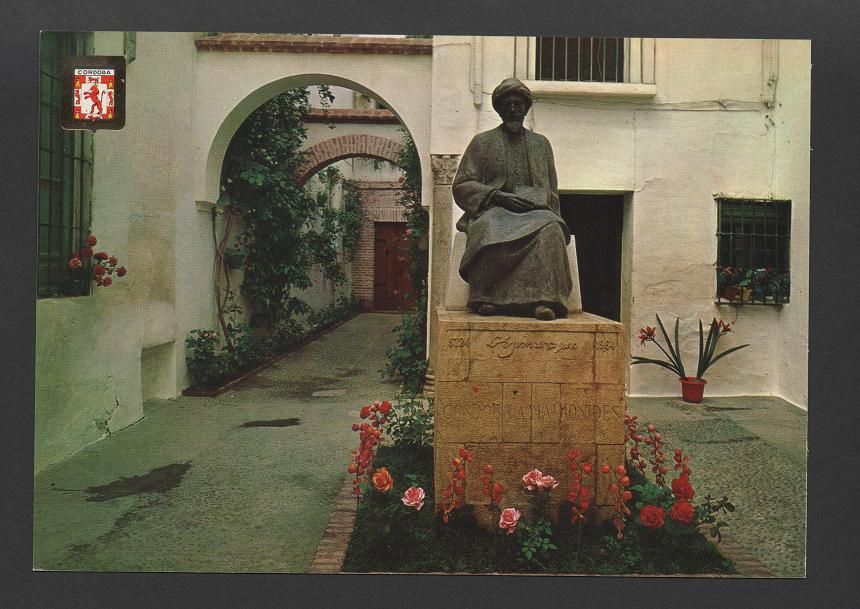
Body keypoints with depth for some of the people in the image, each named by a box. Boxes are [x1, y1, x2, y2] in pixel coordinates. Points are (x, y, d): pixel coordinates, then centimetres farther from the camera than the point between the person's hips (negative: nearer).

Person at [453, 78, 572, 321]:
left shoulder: (541, 144, 24)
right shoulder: (482, 142, 16)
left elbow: (552, 191, 26)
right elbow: (461, 186, 7)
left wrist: (540, 207, 2)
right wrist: (497, 196, -9)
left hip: (536, 212, 2)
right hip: (494, 211, -2)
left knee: (550, 229, -35)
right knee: (491, 230, -40)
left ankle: (543, 300, -44)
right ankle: (488, 298, -34)